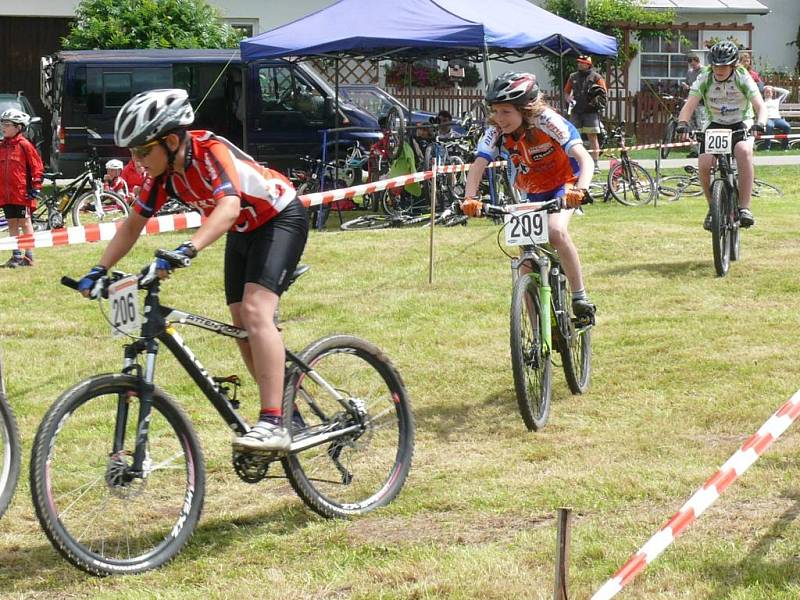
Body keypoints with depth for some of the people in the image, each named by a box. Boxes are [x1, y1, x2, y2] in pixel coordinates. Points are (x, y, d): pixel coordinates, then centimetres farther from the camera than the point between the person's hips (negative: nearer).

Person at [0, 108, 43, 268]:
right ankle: (16, 256, 15)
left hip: (22, 193, -6)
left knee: (24, 222, 0)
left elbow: (37, 167, -6)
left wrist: (35, 187, -10)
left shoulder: (24, 145, -8)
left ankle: (29, 256, 5)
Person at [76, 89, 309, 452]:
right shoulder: (162, 173, -10)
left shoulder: (212, 151, -32)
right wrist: (100, 270, -10)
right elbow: (133, 224, 0)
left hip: (281, 218, -9)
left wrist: (187, 250, -61)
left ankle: (273, 424, -31)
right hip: (243, 232, 9)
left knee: (255, 310, -25)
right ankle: (285, 411, 16)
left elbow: (228, 207, -48)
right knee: (241, 326, 3)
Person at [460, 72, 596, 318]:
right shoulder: (497, 132, -18)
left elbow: (585, 159, -39)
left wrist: (580, 190, -58)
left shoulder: (547, 122, -29)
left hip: (563, 185, -4)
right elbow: (478, 165, -28)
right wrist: (470, 198, -48)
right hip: (531, 193, 5)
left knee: (556, 230, -34)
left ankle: (580, 296, -18)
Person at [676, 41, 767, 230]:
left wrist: (759, 124, -48)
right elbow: (689, 106, -20)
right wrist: (682, 124, -41)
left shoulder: (743, 78, -18)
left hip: (741, 124, -2)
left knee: (744, 151, -35)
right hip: (715, 125, 2)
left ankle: (744, 207, -30)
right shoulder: (704, 78, -15)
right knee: (704, 165, -22)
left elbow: (760, 106, -27)